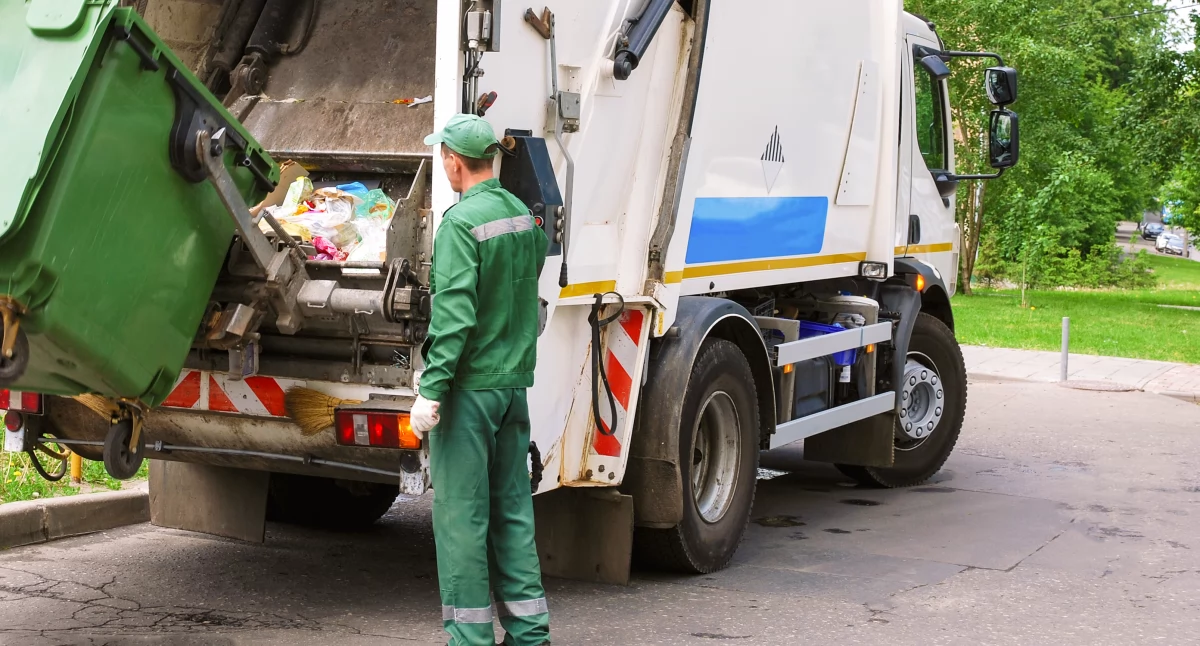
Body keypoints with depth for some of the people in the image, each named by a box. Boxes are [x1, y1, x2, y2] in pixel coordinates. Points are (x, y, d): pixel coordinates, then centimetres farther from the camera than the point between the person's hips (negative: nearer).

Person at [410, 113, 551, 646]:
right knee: (512, 509, 12)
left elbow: (454, 314, -21)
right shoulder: (523, 215, 10)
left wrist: (429, 390, -20)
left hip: (469, 384, -8)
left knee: (461, 515, -1)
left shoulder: (462, 222, -15)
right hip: (515, 381, 8)